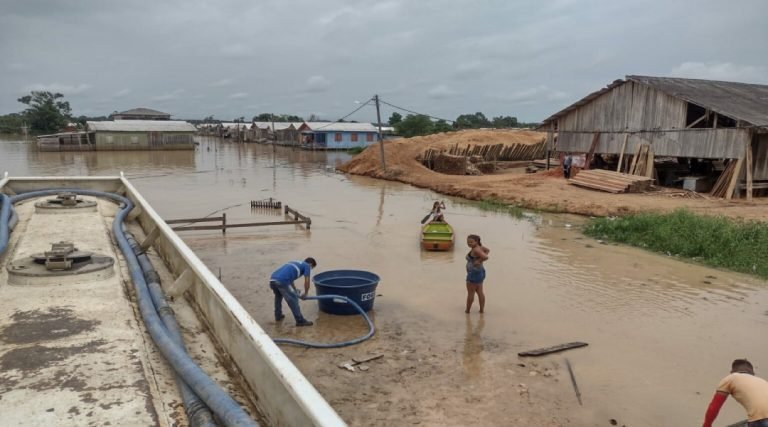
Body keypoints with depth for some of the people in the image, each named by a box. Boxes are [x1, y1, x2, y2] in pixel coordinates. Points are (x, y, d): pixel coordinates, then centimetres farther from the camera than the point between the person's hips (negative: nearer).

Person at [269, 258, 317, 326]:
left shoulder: (295, 263, 35)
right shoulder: (307, 266, 14)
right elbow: (307, 281, 6)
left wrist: (295, 292, 44)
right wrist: (305, 294, 20)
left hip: (272, 279, 8)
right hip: (282, 281, -8)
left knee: (278, 297, 32)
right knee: (293, 300, 5)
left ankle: (278, 316, 44)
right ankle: (300, 321, 11)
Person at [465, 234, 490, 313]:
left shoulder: (476, 250, -23)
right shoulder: (479, 247, 4)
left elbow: (486, 257, -35)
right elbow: (487, 250, 21)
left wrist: (479, 261, -20)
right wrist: (481, 258, 9)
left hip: (474, 273, -10)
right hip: (480, 272, 10)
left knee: (470, 293, 3)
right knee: (480, 292, 16)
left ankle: (467, 310, 13)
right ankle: (482, 309, 22)